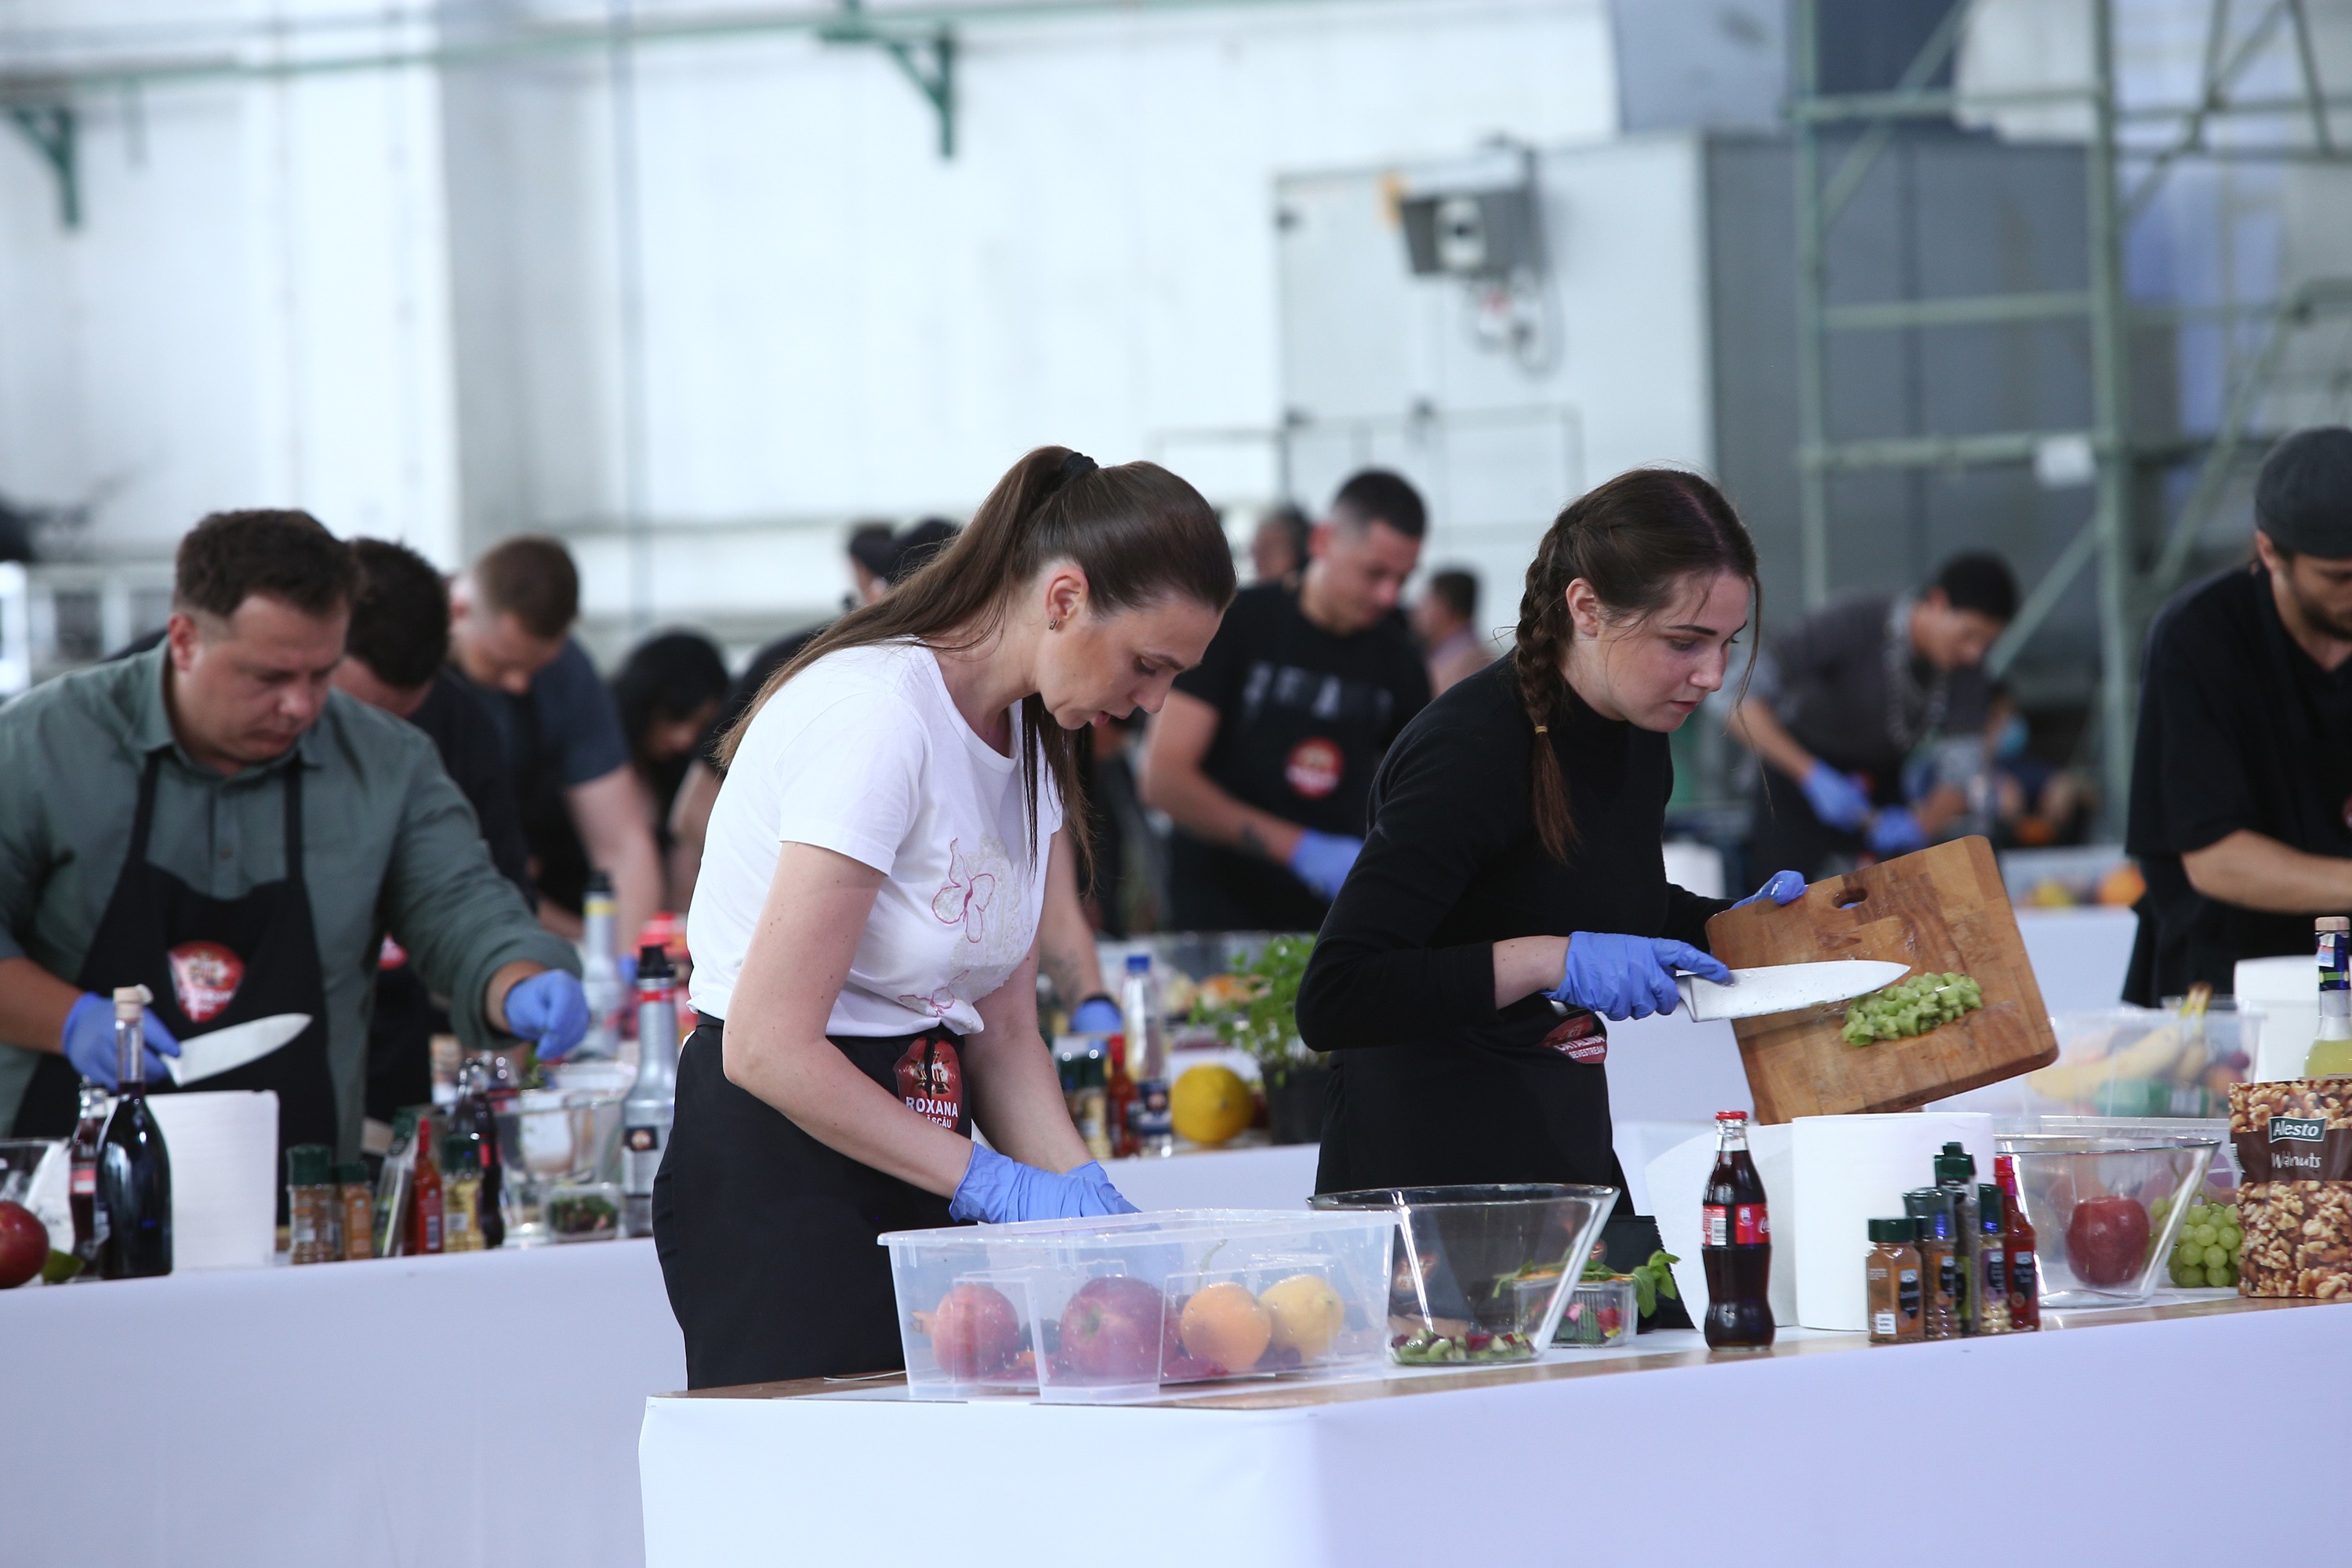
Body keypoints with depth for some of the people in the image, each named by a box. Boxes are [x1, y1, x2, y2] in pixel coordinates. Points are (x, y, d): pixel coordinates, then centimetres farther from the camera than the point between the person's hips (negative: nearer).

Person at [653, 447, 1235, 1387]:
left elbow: (1003, 1031, 10)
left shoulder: (1029, 733, 9)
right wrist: (1000, 1185, -20)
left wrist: (1082, 1194, -7)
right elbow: (769, 1047, -22)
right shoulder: (877, 716, -18)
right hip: (775, 1176, -8)